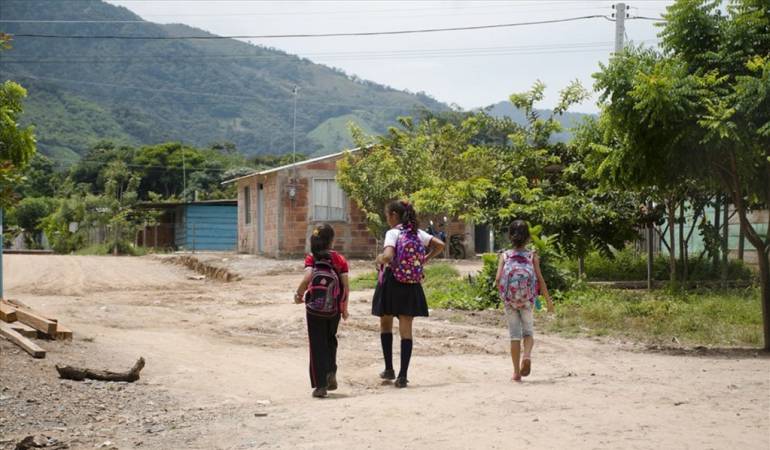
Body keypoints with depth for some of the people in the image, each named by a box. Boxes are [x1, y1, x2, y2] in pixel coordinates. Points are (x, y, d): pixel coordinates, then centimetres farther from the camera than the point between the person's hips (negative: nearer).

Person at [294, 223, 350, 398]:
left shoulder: (312, 259, -4)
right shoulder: (339, 259, -1)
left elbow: (307, 278, -22)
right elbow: (346, 285, -4)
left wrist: (298, 294, -5)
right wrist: (345, 307, 8)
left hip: (314, 309, -1)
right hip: (334, 310, 2)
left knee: (317, 345, 6)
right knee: (330, 340, 25)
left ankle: (320, 385, 3)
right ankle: (331, 372, 8)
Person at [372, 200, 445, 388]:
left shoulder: (393, 233, -11)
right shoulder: (418, 233, 7)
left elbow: (388, 256, -25)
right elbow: (440, 245, 6)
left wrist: (378, 259, -5)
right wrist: (424, 260, 11)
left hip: (391, 283, -4)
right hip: (411, 286, 4)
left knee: (386, 324, 17)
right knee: (406, 329, 4)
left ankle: (389, 369, 17)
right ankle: (402, 375, -1)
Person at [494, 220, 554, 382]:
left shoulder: (505, 255, 0)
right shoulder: (532, 255, -1)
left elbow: (498, 279, -9)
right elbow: (540, 279, -4)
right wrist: (549, 300, 4)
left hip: (509, 300, 1)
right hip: (527, 300, 0)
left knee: (514, 334, 9)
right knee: (528, 331, 15)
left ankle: (517, 372, 10)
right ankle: (527, 355, -16)